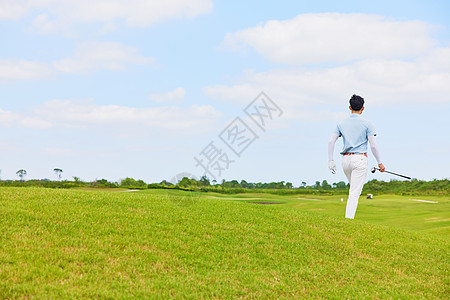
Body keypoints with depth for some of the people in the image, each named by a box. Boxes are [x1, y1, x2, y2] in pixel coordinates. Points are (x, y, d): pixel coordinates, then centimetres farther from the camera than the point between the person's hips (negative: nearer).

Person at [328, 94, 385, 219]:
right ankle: (348, 219, -16)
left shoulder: (342, 124, 10)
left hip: (345, 159, 4)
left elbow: (331, 141, 1)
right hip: (360, 158, -4)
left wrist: (331, 160, 2)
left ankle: (349, 217, 15)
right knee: (355, 193, -7)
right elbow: (373, 145, -5)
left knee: (354, 189, 23)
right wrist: (379, 163, 2)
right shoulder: (366, 124, -1)